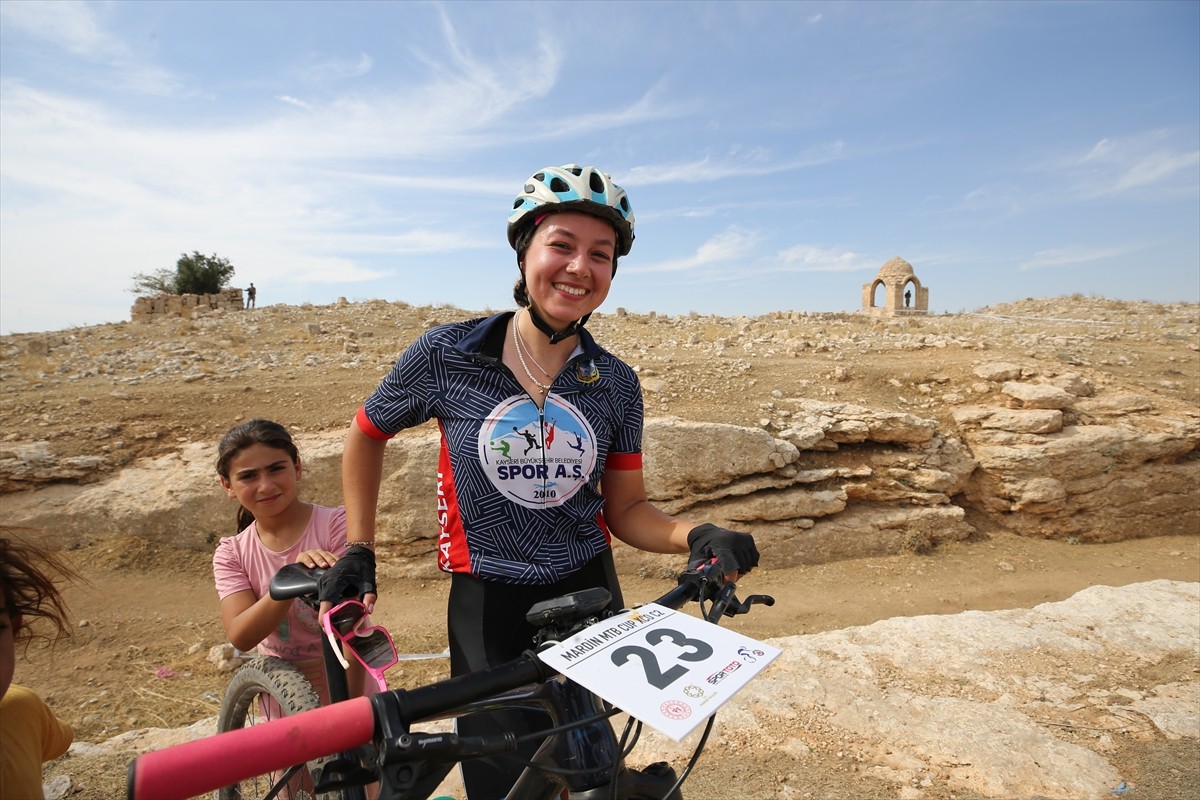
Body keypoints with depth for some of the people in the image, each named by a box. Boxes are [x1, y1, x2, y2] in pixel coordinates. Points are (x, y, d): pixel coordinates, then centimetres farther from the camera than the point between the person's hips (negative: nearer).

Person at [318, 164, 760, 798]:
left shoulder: (616, 383, -7)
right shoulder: (446, 354, -13)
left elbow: (625, 510, 0)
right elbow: (367, 434, 4)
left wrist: (694, 535, -19)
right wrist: (358, 548, 1)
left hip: (589, 598, 3)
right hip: (487, 609, -2)